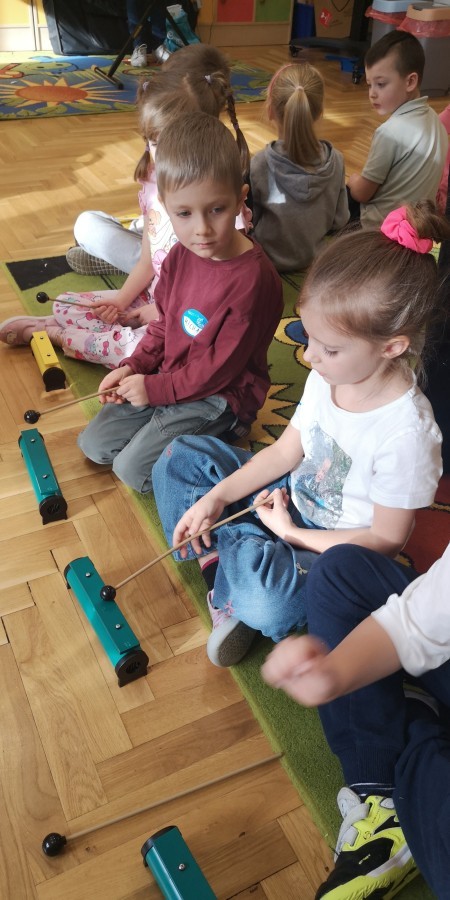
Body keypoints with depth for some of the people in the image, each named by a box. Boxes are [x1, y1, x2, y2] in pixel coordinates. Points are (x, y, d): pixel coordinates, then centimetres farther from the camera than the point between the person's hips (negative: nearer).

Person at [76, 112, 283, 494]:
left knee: (133, 467, -13)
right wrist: (134, 366, -1)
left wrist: (155, 388, -15)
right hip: (165, 379, 8)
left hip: (220, 395, -7)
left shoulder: (253, 277, -26)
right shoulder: (180, 256, -2)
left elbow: (219, 367, -22)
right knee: (94, 443, 7)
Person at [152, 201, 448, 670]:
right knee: (180, 458, 3)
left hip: (336, 546, -7)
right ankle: (219, 559, -10)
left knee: (264, 603, -37)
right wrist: (215, 498, -8)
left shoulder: (406, 433, -31)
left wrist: (291, 532, -17)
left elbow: (386, 539, -20)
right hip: (289, 495, 7)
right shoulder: (328, 376, -10)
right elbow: (286, 450, 1)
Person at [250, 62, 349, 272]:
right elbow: (339, 221, -7)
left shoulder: (258, 165, -26)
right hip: (317, 257, 3)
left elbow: (248, 222, -14)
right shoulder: (335, 161, -17)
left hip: (271, 258, -3)